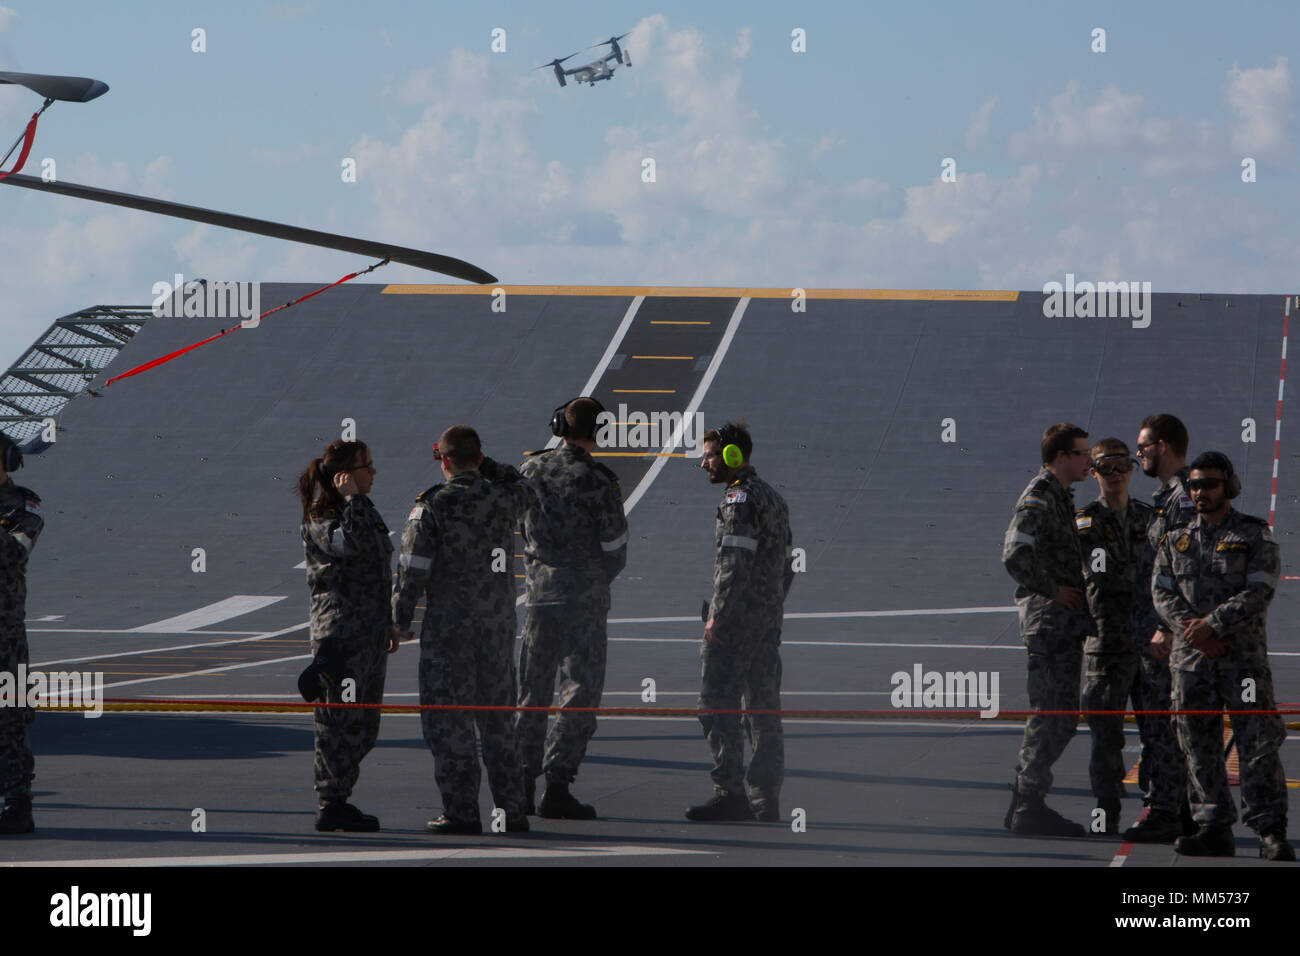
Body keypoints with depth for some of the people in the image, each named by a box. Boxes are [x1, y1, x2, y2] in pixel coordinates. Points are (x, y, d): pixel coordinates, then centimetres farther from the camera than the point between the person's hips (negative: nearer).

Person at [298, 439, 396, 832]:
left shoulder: (366, 512, 16)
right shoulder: (319, 518, -11)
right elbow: (350, 545, -33)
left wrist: (389, 623, 25)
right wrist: (352, 499, -22)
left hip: (371, 632, 9)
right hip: (341, 633, -9)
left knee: (364, 726, 12)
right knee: (342, 720, -7)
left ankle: (338, 798, 19)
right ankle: (331, 806, -2)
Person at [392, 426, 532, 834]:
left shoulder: (432, 506, -10)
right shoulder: (505, 500, 2)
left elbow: (413, 569, -9)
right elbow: (521, 487, 28)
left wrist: (401, 621, 1)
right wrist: (482, 464, 20)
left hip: (448, 622, -4)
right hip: (499, 620, 5)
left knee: (448, 719, 1)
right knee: (499, 716, 12)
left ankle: (461, 811, -1)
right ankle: (512, 809, 12)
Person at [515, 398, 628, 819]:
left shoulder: (531, 470, 1)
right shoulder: (599, 481, -12)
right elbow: (615, 550, -7)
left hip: (539, 591, 5)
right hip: (585, 597, -5)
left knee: (532, 689, 13)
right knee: (581, 690, 1)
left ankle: (522, 782, 13)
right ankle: (557, 785, -4)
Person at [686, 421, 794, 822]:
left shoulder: (740, 500, -12)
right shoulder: (773, 499, 18)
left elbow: (736, 565, -20)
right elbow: (786, 567, 21)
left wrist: (718, 617, -19)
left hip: (737, 620, -10)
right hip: (768, 620, 10)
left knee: (718, 706, -8)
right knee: (763, 709, 9)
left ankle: (730, 793, -11)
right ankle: (766, 800, 10)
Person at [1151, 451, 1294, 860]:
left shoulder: (1254, 535, 3)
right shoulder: (1175, 540, 15)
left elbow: (1259, 591, -8)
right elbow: (1162, 592, 6)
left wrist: (1213, 624, -17)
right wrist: (1190, 628, -12)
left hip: (1243, 653, -4)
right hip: (1190, 657, 4)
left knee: (1258, 741, -8)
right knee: (1199, 745, 3)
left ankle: (1271, 833, -7)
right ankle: (1214, 828, 8)